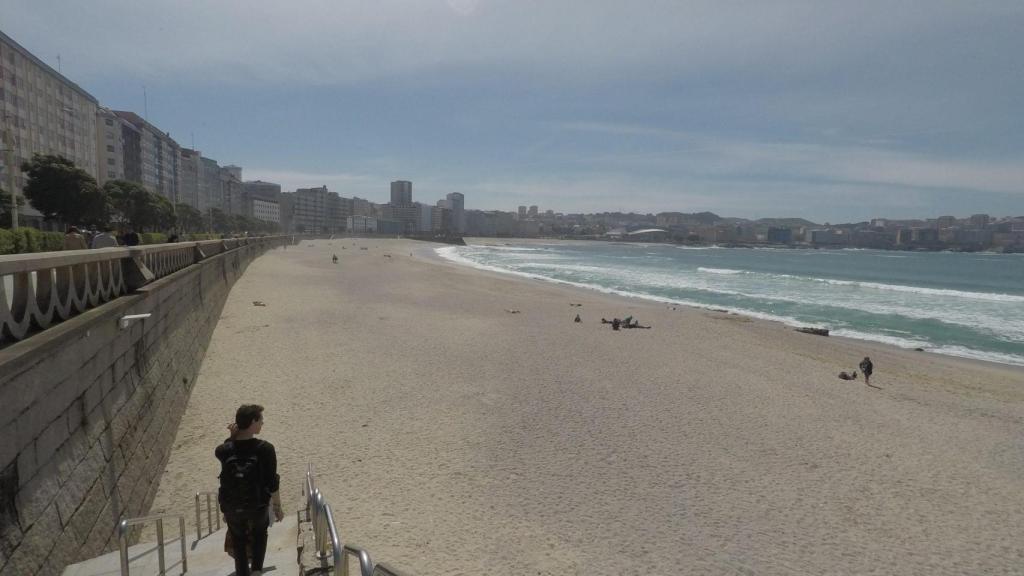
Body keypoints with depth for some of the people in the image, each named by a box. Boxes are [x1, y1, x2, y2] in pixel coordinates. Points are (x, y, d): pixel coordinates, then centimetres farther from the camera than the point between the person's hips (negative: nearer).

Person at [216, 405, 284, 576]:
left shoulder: (224, 450, -16)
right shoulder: (265, 449, -23)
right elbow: (272, 483, -16)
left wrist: (232, 437, -5)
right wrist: (277, 507, -2)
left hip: (231, 508, 1)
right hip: (258, 506, -1)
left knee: (238, 540, 26)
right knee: (260, 533, 31)